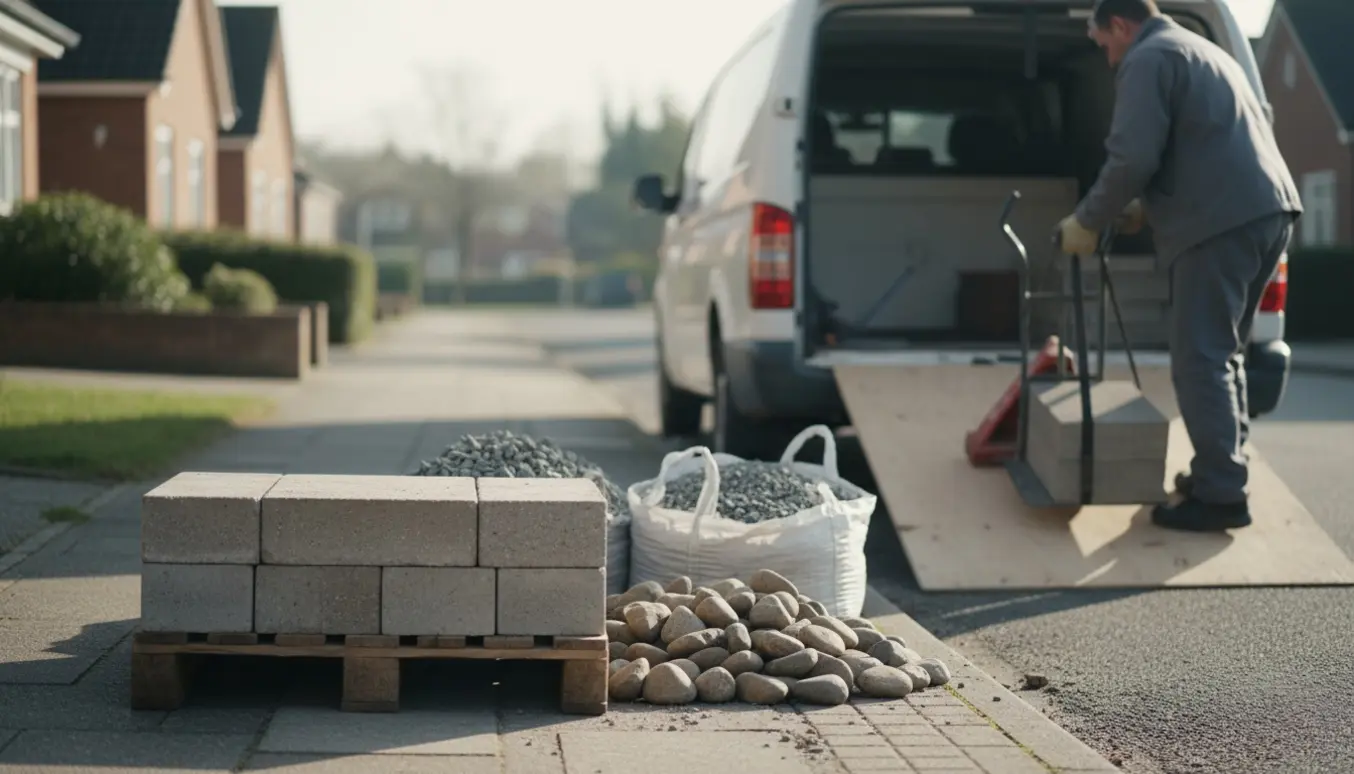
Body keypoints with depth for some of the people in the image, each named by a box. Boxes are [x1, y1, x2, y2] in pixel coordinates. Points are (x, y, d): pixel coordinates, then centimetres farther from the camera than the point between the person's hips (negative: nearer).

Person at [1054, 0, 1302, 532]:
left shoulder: (1148, 59, -3)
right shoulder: (1201, 51, 28)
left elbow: (1134, 158, -13)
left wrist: (1088, 222, -1)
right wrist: (1146, 207, 33)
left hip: (1222, 222, -10)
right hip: (1268, 212, 10)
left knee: (1200, 361, -7)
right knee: (1223, 354, 19)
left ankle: (1221, 496, -8)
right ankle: (1226, 471, 23)